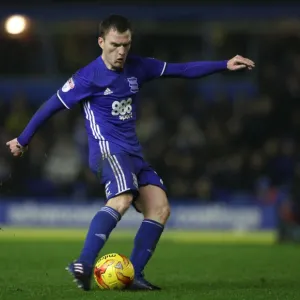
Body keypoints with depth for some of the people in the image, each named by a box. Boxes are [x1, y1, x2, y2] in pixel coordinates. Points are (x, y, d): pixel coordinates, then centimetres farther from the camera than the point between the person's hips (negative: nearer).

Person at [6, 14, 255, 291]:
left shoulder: (137, 68, 9)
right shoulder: (88, 77, -8)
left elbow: (182, 70, 14)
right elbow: (52, 106, 0)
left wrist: (224, 65, 8)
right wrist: (23, 140, 8)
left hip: (133, 153, 8)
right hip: (108, 149, -8)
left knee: (160, 208, -8)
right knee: (122, 199, -34)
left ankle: (133, 276, -9)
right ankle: (84, 265, -43)